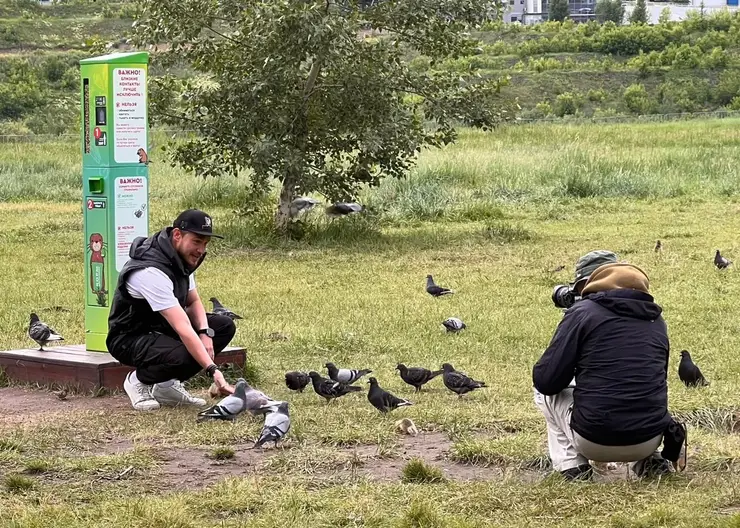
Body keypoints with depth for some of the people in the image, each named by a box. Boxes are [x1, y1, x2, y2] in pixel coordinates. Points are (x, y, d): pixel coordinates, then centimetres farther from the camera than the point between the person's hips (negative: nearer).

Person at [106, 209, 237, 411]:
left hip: (162, 328, 9)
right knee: (183, 355, -37)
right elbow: (183, 328, -37)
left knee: (224, 326, -6)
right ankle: (139, 380, -4)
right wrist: (213, 371, -41)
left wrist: (205, 333, -13)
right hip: (130, 338, -9)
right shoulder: (152, 271, -32)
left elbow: (193, 302, 10)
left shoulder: (180, 258, -3)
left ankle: (167, 385, 0)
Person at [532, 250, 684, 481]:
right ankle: (647, 461, 15)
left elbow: (546, 381, -7)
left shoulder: (582, 312, -6)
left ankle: (571, 465, 8)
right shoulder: (655, 318, 9)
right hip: (649, 441, 4)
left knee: (545, 392, 22)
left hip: (595, 441, -4)